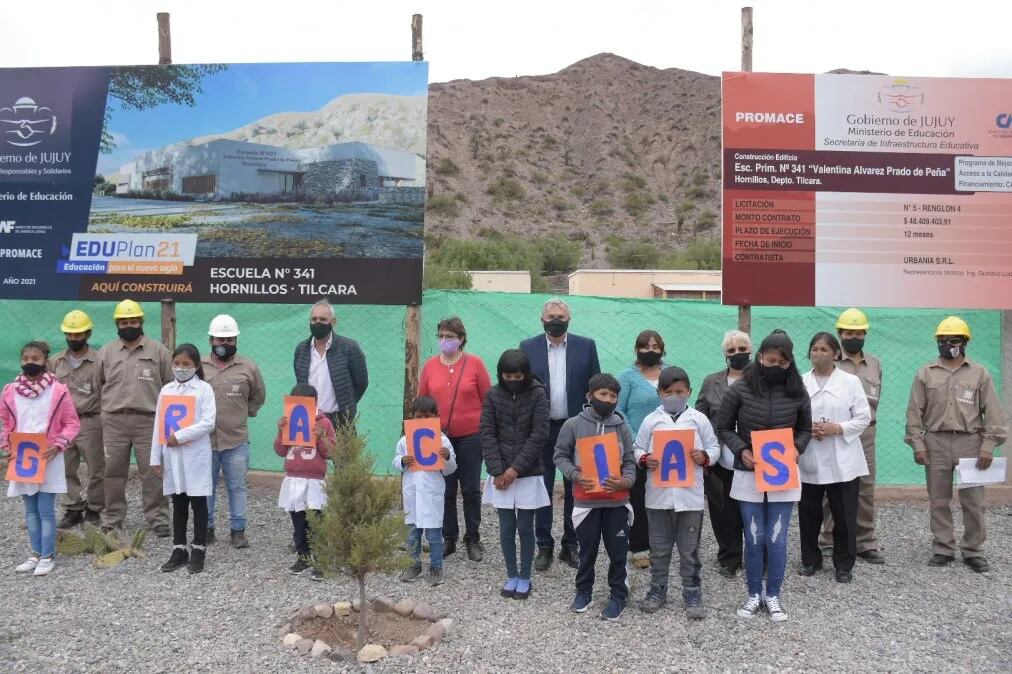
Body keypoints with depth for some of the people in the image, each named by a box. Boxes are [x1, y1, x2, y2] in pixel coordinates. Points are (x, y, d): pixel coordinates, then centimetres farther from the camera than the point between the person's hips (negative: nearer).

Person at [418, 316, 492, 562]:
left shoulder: (474, 363, -4)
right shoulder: (430, 365, 2)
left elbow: (488, 399, 0)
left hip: (470, 436, -2)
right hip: (439, 437, 2)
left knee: (471, 490, 7)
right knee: (445, 491, 9)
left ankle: (473, 540, 19)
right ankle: (449, 539, 22)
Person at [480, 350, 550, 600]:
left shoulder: (537, 394, -6)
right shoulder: (493, 395, 0)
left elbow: (539, 434, -10)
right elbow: (487, 434, -2)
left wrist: (516, 467, -14)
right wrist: (497, 471, -11)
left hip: (529, 474, -2)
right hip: (501, 474, 2)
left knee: (525, 527, 6)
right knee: (506, 528, 7)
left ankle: (525, 577, 21)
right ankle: (511, 575, 23)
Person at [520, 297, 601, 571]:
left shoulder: (586, 346, 1)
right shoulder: (528, 348, 0)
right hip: (541, 429, 0)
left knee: (575, 490, 9)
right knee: (542, 489, 7)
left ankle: (571, 545, 22)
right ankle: (544, 546, 18)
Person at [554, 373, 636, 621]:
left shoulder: (622, 427, 0)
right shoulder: (573, 425, -5)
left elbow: (629, 461, 2)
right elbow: (560, 456, 2)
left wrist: (626, 481, -18)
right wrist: (576, 476, -14)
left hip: (616, 501, 1)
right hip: (586, 500, -1)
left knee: (618, 551, 7)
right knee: (587, 549, 13)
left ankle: (618, 594, 25)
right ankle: (583, 591, 33)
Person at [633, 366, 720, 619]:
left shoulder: (699, 419, 0)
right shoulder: (651, 420, 0)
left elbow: (714, 447, 5)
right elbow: (637, 448, 5)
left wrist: (704, 457, -15)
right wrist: (645, 460, -15)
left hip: (690, 495, -1)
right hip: (658, 494, 1)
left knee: (689, 549, 9)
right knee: (659, 547, 13)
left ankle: (692, 593, 21)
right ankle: (657, 589, 27)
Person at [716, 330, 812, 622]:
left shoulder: (798, 393, -4)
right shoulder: (740, 389, -9)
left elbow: (805, 429, 10)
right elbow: (723, 428, 0)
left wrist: (797, 448, -10)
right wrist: (741, 450, -15)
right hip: (748, 474, -1)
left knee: (777, 540, 4)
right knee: (754, 539, 7)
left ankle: (773, 596, 22)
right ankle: (754, 595, 24)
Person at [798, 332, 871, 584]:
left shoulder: (851, 382, 1)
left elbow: (864, 417, 0)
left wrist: (838, 428, -14)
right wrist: (806, 430, -13)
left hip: (842, 460, -1)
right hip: (809, 459, 1)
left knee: (845, 515, 3)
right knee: (809, 513, 9)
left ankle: (844, 565, 19)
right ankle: (810, 560, 25)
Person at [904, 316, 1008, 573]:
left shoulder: (979, 373, 4)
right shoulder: (925, 374, 5)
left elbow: (993, 412, 1)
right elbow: (915, 412, 4)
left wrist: (988, 446, -6)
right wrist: (918, 445, -3)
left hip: (970, 442, -1)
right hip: (936, 443, 1)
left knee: (973, 501, 3)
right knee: (939, 501, 7)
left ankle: (973, 551, 15)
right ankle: (943, 550, 17)